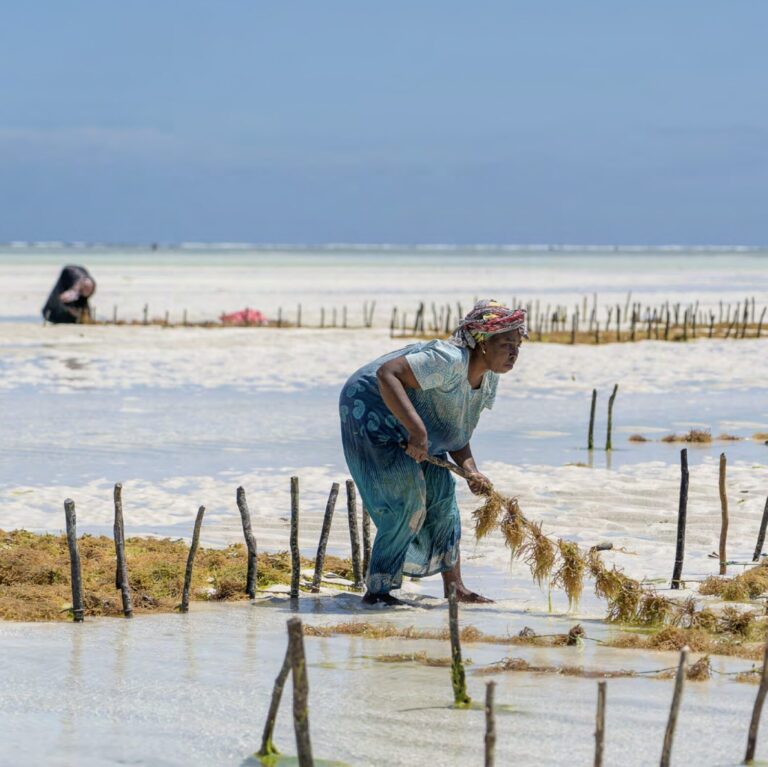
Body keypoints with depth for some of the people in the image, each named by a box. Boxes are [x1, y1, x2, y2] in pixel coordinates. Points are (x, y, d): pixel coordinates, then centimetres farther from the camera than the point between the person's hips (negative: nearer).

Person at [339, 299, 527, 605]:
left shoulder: (488, 379, -1)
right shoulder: (449, 361, -31)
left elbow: (456, 434, 5)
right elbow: (387, 374, -39)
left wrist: (471, 471, -14)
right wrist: (417, 429, -45)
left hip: (404, 424, 10)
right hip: (371, 408, -10)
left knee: (442, 492, 8)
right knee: (407, 497, -17)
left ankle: (454, 586, 17)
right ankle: (377, 589, -11)